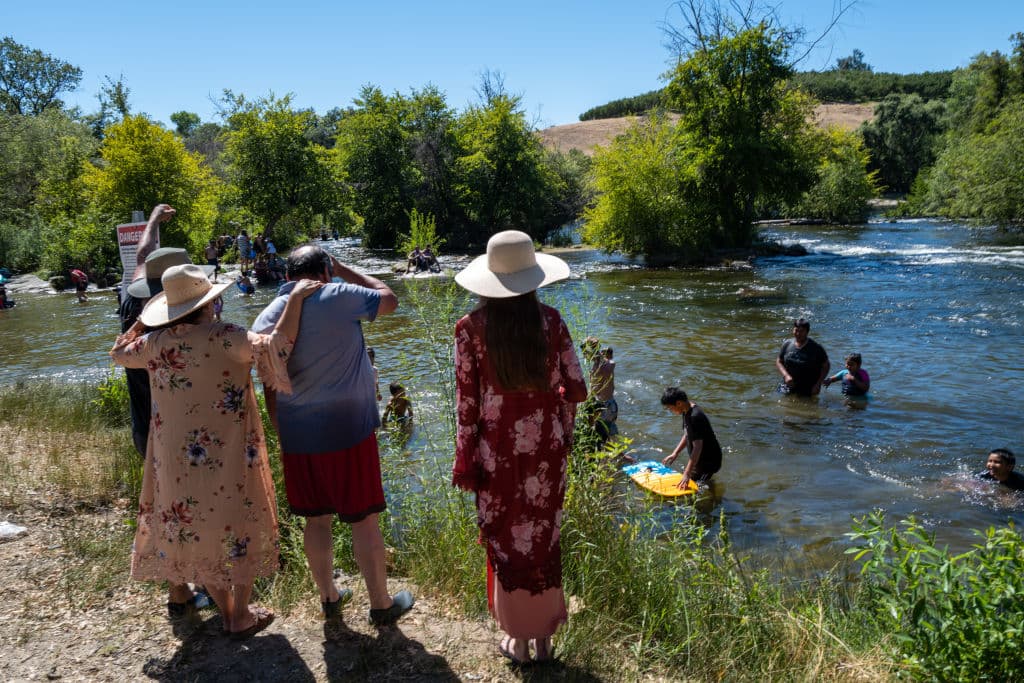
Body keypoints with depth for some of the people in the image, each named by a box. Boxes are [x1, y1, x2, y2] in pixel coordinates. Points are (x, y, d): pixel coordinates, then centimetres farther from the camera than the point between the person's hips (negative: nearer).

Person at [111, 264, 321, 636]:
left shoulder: (155, 343, -2)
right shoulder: (223, 338, -18)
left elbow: (119, 352, 19)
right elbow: (275, 347, -31)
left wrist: (142, 321, 25)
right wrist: (296, 298, -25)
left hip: (176, 460, 5)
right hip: (228, 457, -4)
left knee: (192, 528, 20)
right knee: (242, 529, 15)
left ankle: (227, 612, 33)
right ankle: (241, 616, 25)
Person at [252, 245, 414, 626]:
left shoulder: (266, 318, 4)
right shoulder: (338, 297, -12)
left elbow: (270, 389, 8)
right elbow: (389, 300, 4)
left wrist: (282, 436, 17)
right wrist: (344, 271, 10)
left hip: (297, 437, 5)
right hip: (347, 431, -5)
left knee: (316, 519, 18)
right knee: (364, 521, 7)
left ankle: (329, 599, 34)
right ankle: (381, 605, 20)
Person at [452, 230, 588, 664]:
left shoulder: (472, 327, -9)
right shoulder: (550, 321, -6)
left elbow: (467, 402, -9)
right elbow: (576, 389, -4)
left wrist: (465, 463, 0)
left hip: (497, 451, -1)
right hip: (545, 448, 2)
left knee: (506, 541, 14)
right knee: (543, 539, 17)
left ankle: (518, 639, 29)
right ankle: (544, 636, 32)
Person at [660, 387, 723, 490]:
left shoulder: (695, 417, -29)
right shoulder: (687, 411, 1)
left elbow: (697, 446, -30)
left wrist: (687, 474, -30)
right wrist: (675, 453, 11)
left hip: (709, 460, -10)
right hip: (699, 458, 10)